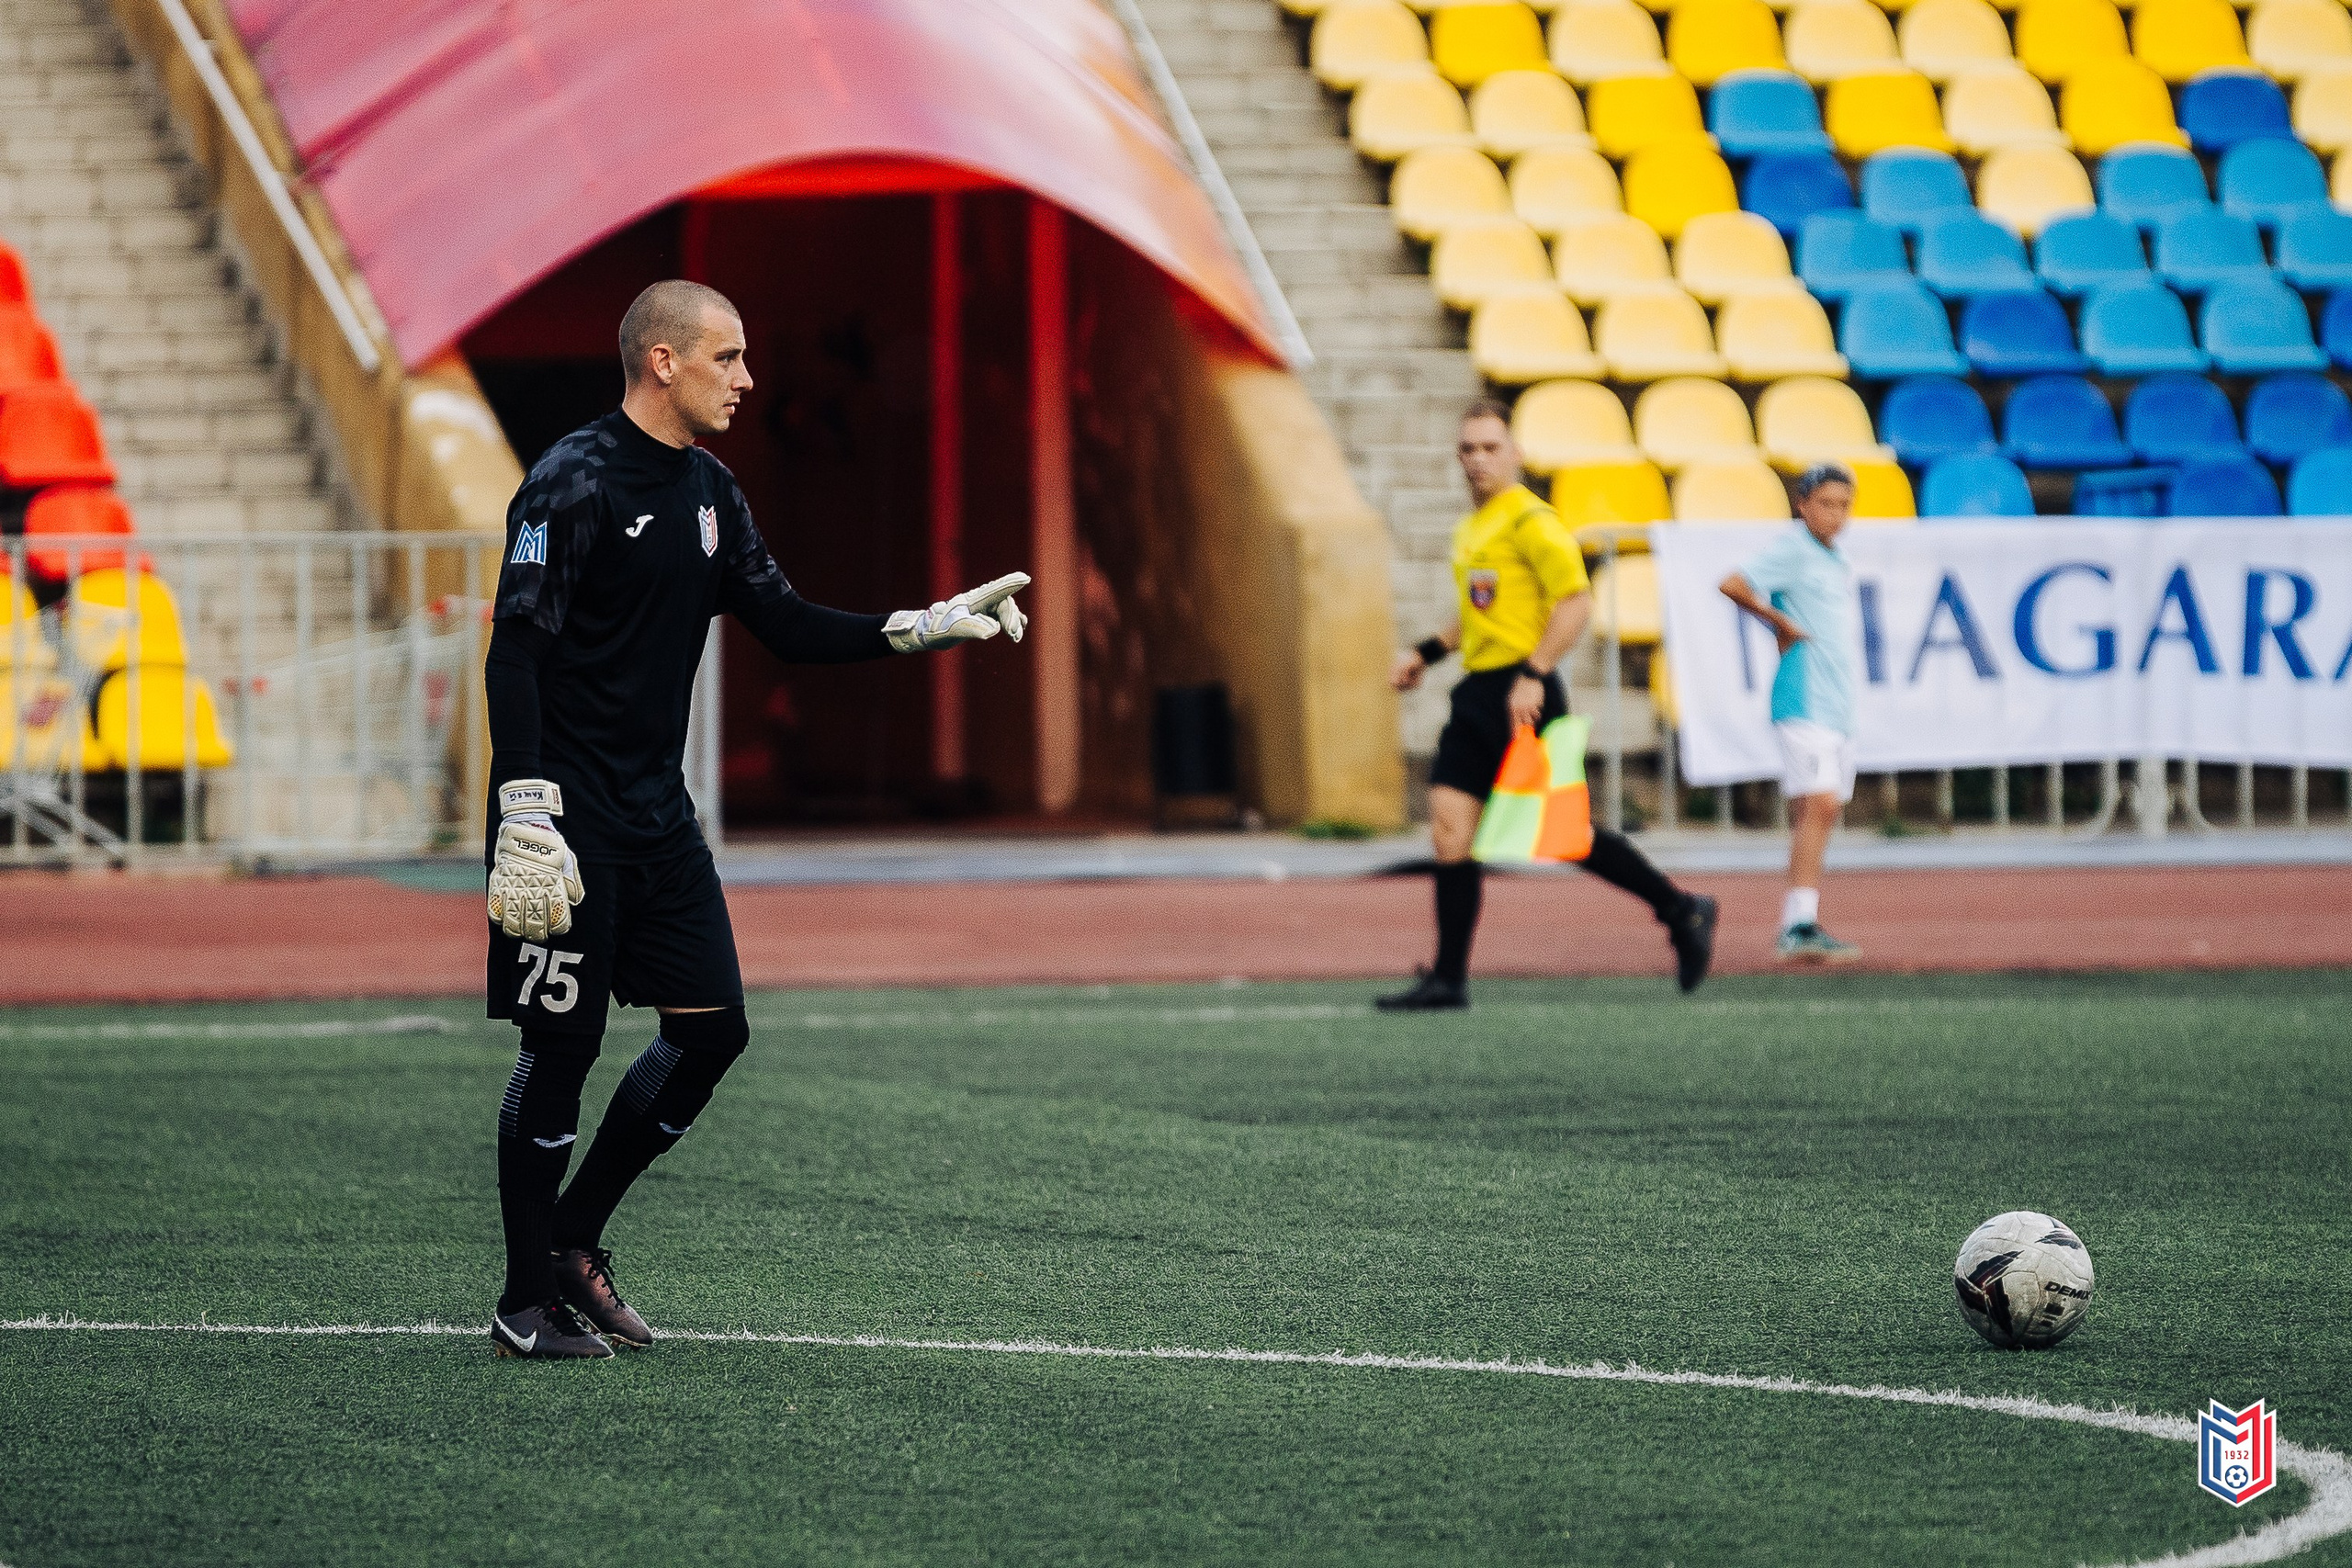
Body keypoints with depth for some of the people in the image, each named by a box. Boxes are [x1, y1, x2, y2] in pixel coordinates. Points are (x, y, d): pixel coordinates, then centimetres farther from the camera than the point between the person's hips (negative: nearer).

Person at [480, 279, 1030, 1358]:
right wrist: (526, 818, -24)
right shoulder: (574, 483, -14)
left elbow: (785, 625, 16)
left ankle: (574, 1240, 19)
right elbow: (515, 656, -18)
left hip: (658, 815, 8)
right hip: (570, 816, -8)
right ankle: (526, 1301, 5)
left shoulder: (708, 491, 12)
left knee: (712, 1027, 5)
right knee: (561, 1047, -4)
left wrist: (925, 628, 5)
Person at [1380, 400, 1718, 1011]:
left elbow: (1577, 601, -18)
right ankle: (1449, 978, 0)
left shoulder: (1529, 520, -10)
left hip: (1521, 696, -9)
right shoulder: (1472, 528, 18)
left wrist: (1533, 676, -23)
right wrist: (1426, 653, 22)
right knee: (1449, 825, 0)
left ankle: (1682, 912, 12)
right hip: (1477, 692, 9)